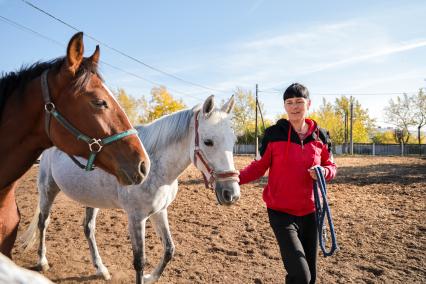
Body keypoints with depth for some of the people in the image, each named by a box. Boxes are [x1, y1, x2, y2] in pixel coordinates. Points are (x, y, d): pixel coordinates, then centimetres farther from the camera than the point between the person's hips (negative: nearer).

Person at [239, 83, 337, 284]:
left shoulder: (320, 136, 1)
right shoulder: (274, 134, -8)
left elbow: (331, 166, 10)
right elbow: (259, 167, -4)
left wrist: (323, 172, -13)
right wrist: (235, 178, -21)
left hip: (310, 212, 4)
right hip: (281, 212, -4)